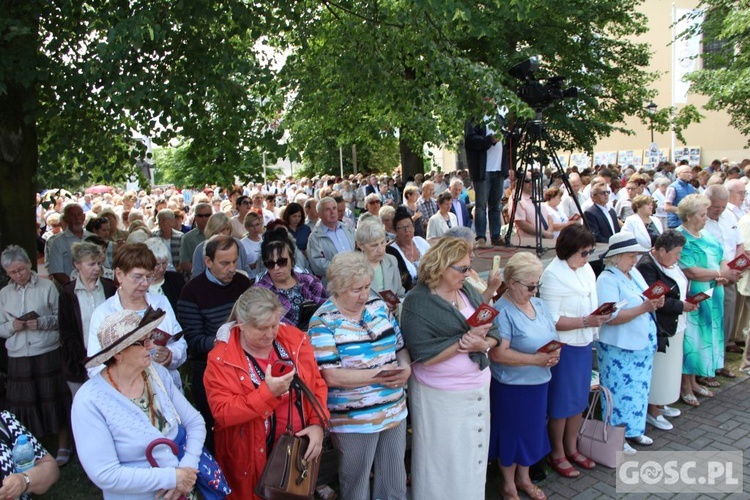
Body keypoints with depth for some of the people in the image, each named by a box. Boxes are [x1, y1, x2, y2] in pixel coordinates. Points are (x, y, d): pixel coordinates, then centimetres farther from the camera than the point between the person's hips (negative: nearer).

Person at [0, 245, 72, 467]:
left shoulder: (47, 286, -2)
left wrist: (43, 323, -19)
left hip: (48, 352, -3)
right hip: (18, 356, 3)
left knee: (54, 398, 5)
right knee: (24, 402, 6)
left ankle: (63, 446, 20)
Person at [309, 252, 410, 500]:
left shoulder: (378, 305, 4)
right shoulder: (324, 321, -15)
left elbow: (400, 345, 10)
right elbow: (332, 376, -20)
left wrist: (405, 368, -11)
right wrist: (378, 376, -22)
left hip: (395, 409, 6)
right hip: (354, 419, -5)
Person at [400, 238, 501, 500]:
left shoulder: (468, 291, 4)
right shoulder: (418, 302, -16)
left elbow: (494, 332, 3)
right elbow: (424, 356, -22)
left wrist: (482, 343, -19)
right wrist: (465, 340, -25)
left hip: (478, 387, 6)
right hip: (440, 396, -6)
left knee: (475, 453, 20)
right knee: (445, 461, 9)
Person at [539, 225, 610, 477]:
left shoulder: (586, 269, 3)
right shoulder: (553, 275, -20)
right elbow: (552, 320, -22)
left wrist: (599, 315, -2)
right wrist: (586, 321, -25)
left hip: (584, 344, 8)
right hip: (563, 348, -8)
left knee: (579, 399, 19)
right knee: (561, 404, 7)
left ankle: (571, 448, 38)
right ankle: (557, 454, 26)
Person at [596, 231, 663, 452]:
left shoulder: (635, 274, 10)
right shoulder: (607, 280, -17)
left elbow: (642, 302, 18)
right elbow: (611, 318, -25)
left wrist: (655, 303, -4)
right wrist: (644, 308, -29)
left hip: (642, 345, 8)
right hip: (619, 349, -8)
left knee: (639, 389, 18)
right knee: (620, 392, 3)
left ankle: (633, 430, 34)